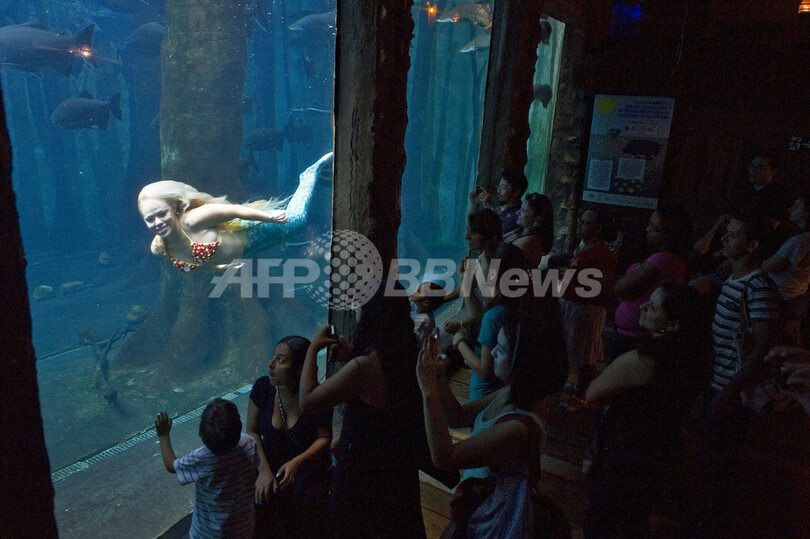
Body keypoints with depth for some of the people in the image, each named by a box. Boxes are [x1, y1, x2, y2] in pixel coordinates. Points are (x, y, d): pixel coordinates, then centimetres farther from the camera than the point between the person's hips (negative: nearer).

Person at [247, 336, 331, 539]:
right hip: (271, 463, 3)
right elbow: (251, 431, -1)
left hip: (308, 466, -2)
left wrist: (296, 463, -21)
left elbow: (324, 437, -7)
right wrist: (264, 470, -12)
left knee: (307, 503, -27)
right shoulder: (263, 387, -9)